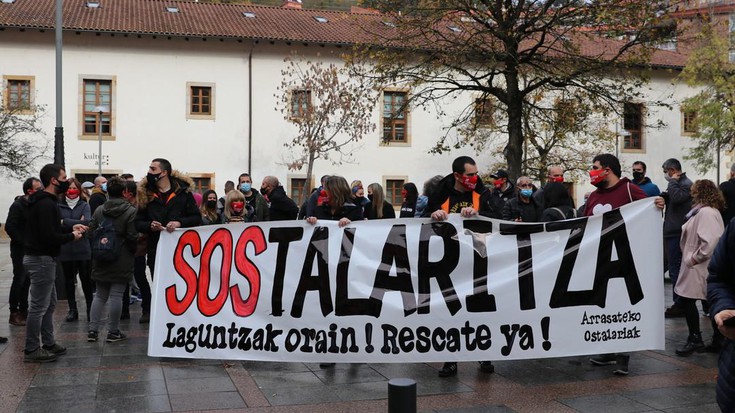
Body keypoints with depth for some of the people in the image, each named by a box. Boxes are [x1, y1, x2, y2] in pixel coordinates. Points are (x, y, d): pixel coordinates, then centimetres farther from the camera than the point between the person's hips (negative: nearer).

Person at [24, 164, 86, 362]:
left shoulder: (44, 201, 13)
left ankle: (49, 344, 25)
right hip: (41, 259, -11)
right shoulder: (46, 204, -20)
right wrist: (71, 236, -11)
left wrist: (70, 227, 9)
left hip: (42, 258, 11)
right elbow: (49, 237, -25)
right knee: (38, 306, -4)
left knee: (49, 303, 17)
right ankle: (31, 350, 4)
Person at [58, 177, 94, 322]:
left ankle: (90, 308, 14)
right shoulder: (59, 206, 3)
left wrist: (65, 222, -14)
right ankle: (72, 310, 20)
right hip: (65, 250, 1)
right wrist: (77, 224, -16)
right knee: (68, 280, 9)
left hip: (83, 249, -1)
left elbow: (87, 222, -14)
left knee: (86, 279, 2)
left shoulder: (85, 206, 3)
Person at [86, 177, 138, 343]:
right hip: (122, 261, -4)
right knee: (116, 295, 0)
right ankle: (113, 332, 6)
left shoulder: (98, 210, 4)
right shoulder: (130, 211, -11)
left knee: (100, 295, 13)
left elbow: (91, 232, 5)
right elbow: (133, 237, -14)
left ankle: (93, 330, 12)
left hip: (101, 261, 5)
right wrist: (133, 252, 5)